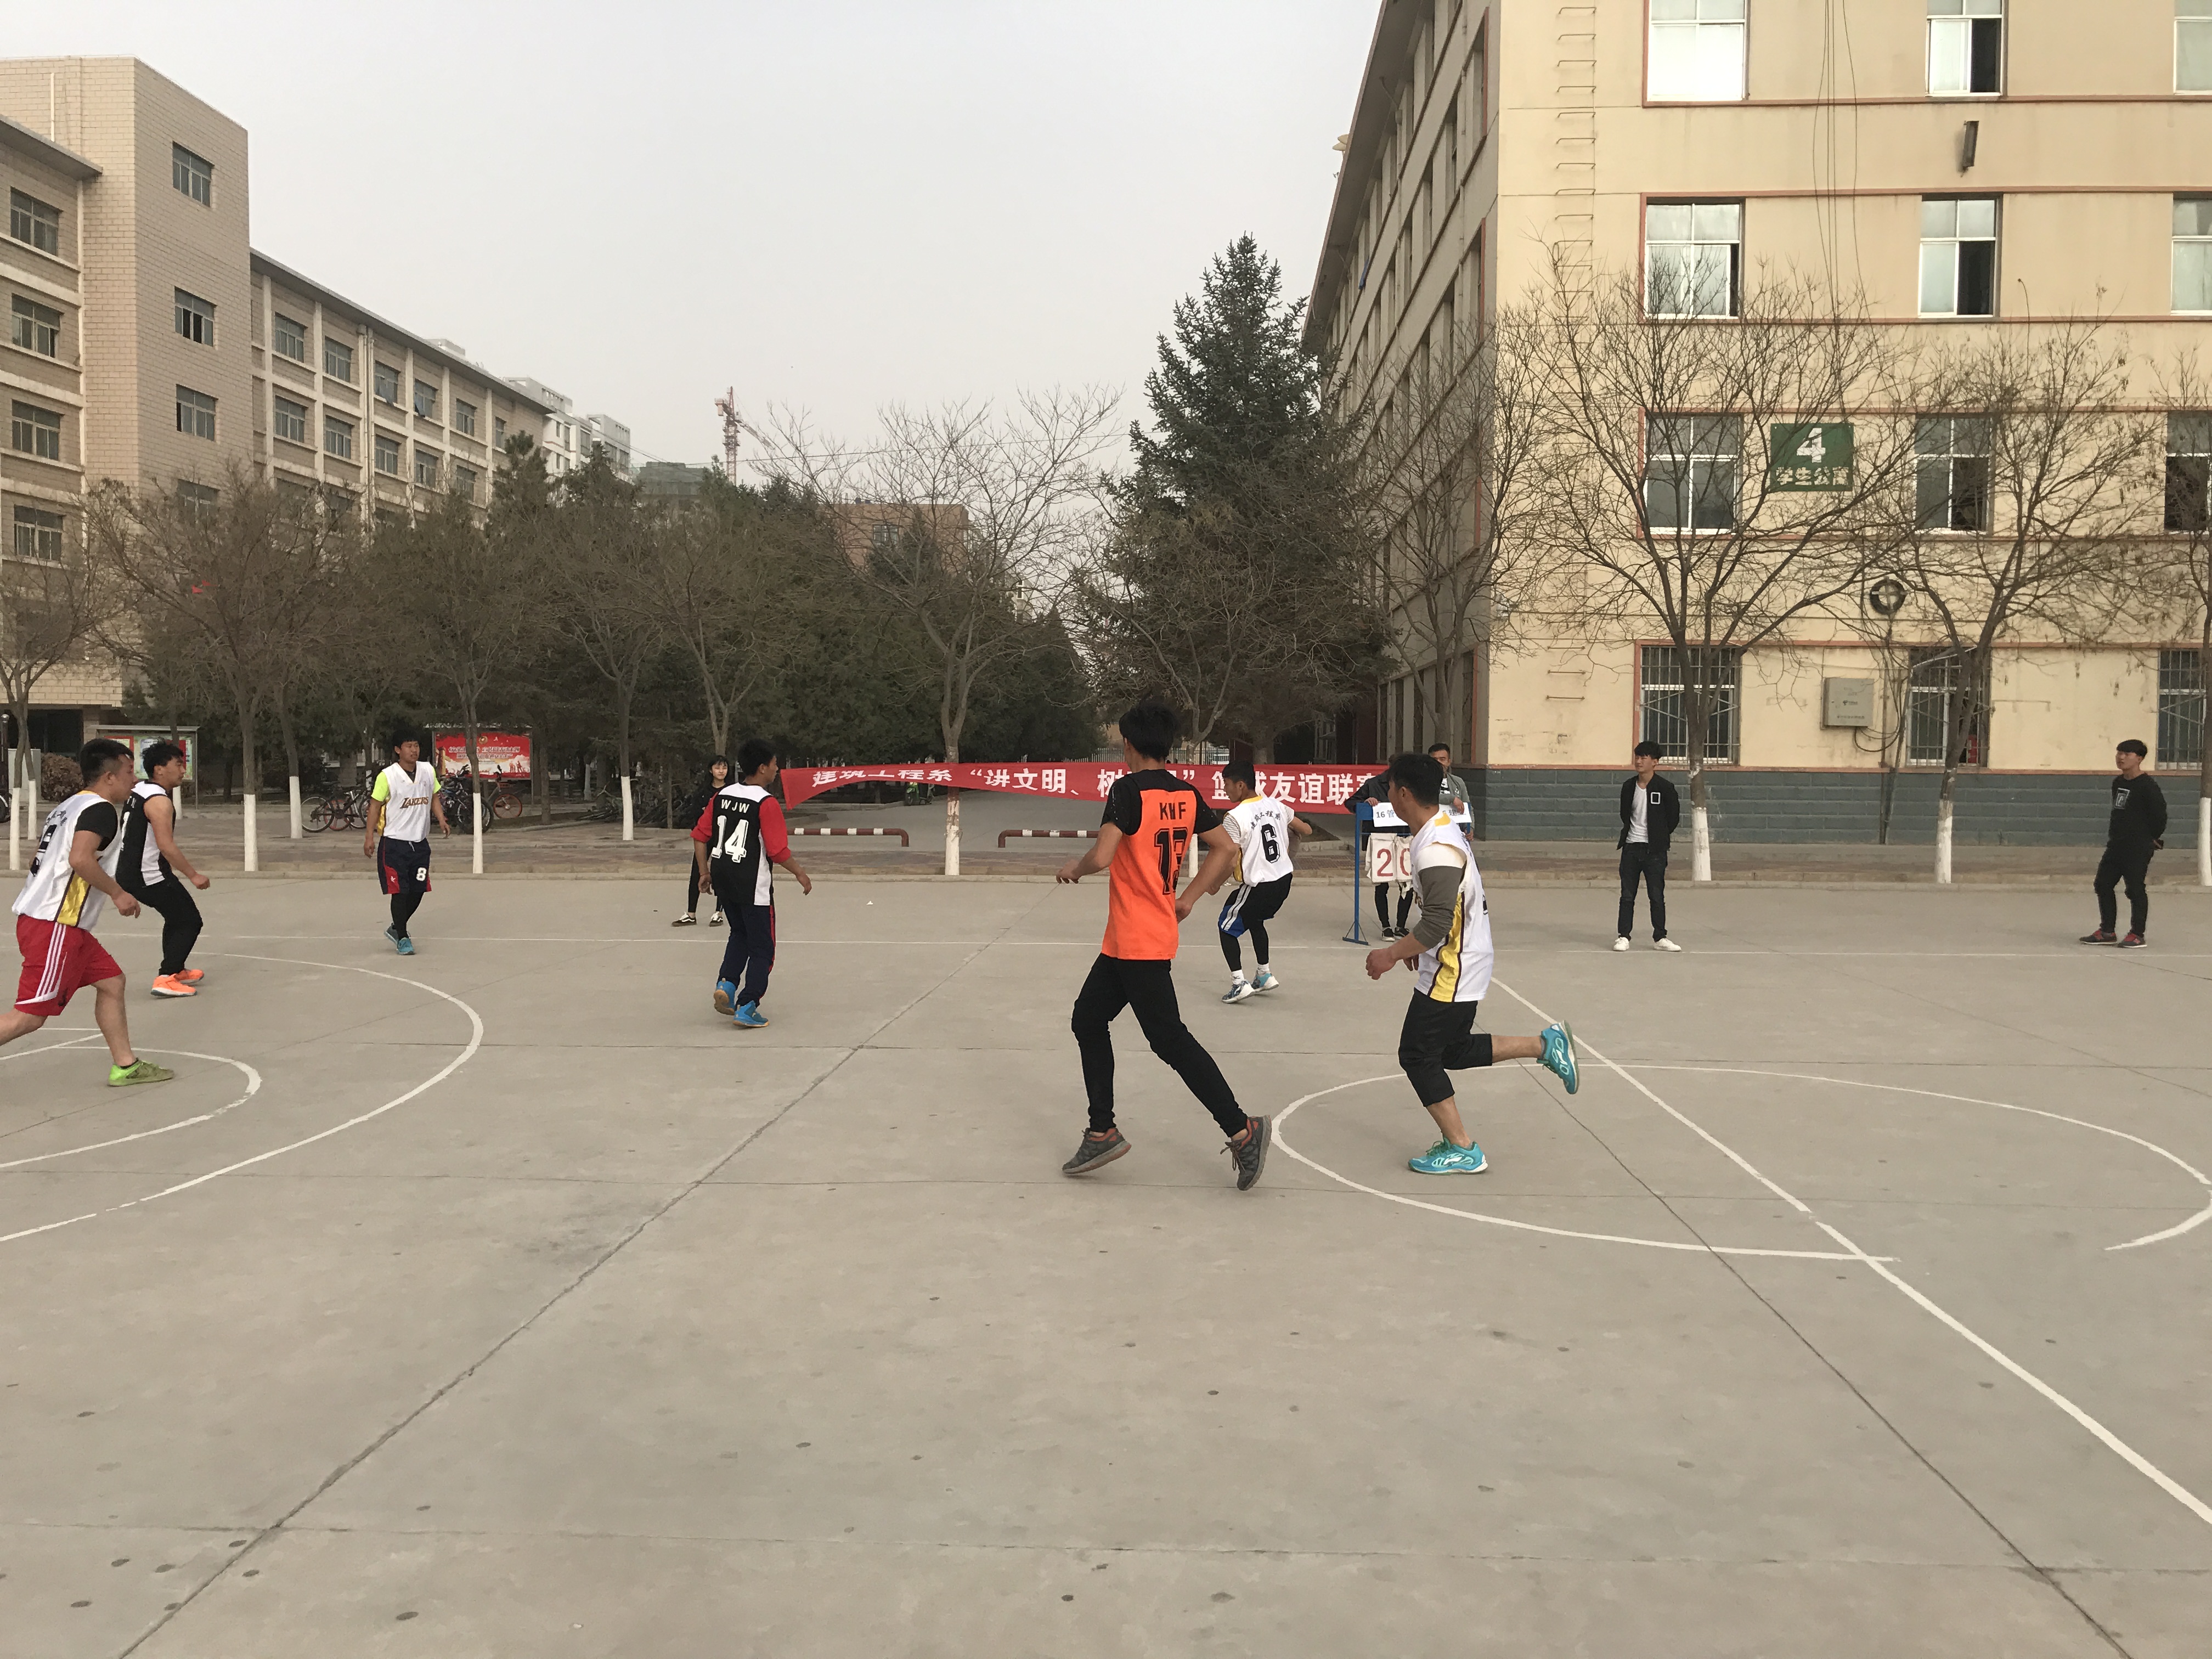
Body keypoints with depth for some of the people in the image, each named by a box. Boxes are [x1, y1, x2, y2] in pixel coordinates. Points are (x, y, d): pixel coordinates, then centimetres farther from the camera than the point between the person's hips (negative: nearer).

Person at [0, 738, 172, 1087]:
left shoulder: (69, 806, 18)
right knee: (31, 1015, -9)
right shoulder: (101, 809, -12)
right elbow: (81, 858, -27)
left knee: (111, 981, 15)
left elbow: (38, 860, 22)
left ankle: (125, 1065, 19)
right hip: (55, 926, -11)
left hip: (39, 917, 11)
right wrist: (117, 893, -15)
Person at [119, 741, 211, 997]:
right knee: (190, 922, -3)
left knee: (177, 918, 26)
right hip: (150, 877, -10)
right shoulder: (159, 801, -20)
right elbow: (166, 846, -26)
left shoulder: (138, 789, 9)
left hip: (128, 873, 10)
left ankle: (176, 971, 34)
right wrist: (193, 875, -23)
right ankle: (166, 979, -12)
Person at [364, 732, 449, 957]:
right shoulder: (387, 776, -10)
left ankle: (395, 929, 29)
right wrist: (369, 836, -10)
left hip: (420, 842, 5)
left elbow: (434, 798, 16)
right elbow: (375, 805, -5)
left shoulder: (428, 771, 4)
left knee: (418, 891, 8)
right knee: (400, 892, -4)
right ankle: (402, 938, 8)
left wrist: (441, 820, 0)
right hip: (394, 843, -5)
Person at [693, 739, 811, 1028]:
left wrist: (705, 872, 16)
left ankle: (727, 984, 9)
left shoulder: (722, 796, 4)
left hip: (722, 879, 6)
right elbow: (778, 851, -16)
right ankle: (746, 1009, 3)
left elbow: (700, 835, 7)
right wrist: (800, 874, -1)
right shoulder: (767, 803, -15)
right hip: (752, 885, -6)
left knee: (740, 934, 26)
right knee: (762, 947, 6)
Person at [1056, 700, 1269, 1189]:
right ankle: (1102, 1133, 20)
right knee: (1088, 1019, 16)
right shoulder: (1186, 794, 7)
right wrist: (1187, 899, 15)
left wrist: (1074, 869, -4)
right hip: (1126, 942, 9)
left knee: (1169, 1038, -5)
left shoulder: (1128, 790, -16)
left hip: (1138, 943, -9)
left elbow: (1102, 857, -25)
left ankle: (1241, 1130, -2)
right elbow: (1225, 848, 12)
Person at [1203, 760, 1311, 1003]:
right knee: (1255, 921, 30)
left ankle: (1239, 983, -1)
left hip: (1259, 885, -7)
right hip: (1284, 879, 7)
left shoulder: (1234, 818, -18)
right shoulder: (1275, 805, 2)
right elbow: (1306, 830, 13)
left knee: (1227, 927, 9)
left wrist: (1214, 884, -1)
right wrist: (1287, 834, 33)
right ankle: (1264, 975, 36)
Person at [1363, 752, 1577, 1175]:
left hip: (1452, 971, -10)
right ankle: (1546, 1044, 20)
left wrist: (1392, 954, -17)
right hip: (1463, 962, 10)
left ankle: (1460, 1150, 7)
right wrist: (1417, 948, 20)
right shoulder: (1443, 829, 8)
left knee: (1417, 1054, 0)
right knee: (1454, 1051, 19)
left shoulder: (1435, 850, -25)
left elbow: (1437, 924, -28)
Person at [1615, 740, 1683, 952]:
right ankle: (1623, 936, 9)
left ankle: (1660, 938, 10)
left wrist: (1660, 836, 6)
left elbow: (1674, 817, 2)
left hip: (1655, 850, -3)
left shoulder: (1665, 788, -6)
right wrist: (1629, 833, 13)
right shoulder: (1628, 786, 5)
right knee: (1627, 896, 4)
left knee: (1657, 896, 1)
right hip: (1631, 847, 3)